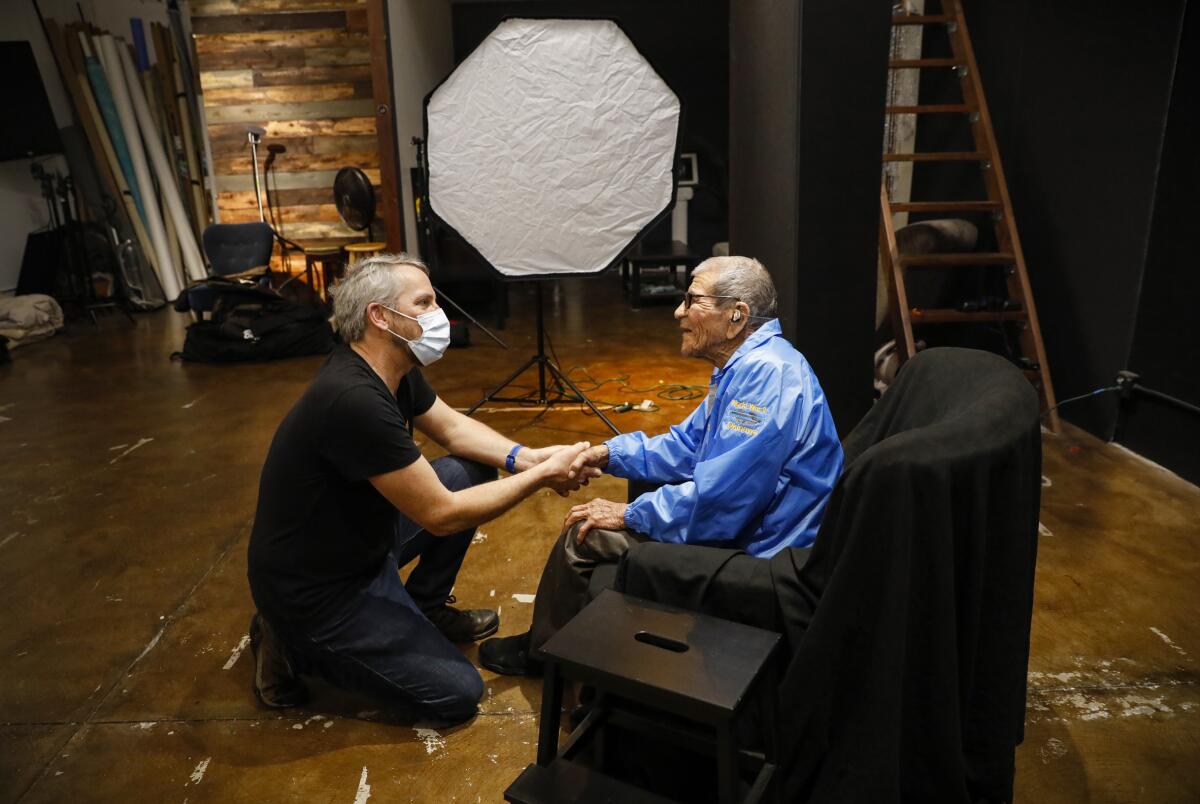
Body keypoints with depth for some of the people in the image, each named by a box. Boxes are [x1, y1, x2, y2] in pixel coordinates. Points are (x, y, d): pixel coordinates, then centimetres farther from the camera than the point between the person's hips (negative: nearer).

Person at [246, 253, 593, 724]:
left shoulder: (394, 369, -4)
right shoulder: (354, 399, -33)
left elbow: (453, 428, 9)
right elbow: (441, 515, -28)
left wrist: (524, 457, -9)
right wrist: (541, 478, -20)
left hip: (361, 541, 9)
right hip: (312, 591, -9)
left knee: (473, 470, 5)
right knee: (457, 693, -7)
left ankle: (424, 609, 16)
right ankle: (298, 647, 4)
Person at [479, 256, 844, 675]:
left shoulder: (767, 374, -26)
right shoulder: (746, 366, 10)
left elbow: (717, 501, -29)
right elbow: (687, 445, 15)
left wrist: (630, 515, -16)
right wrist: (609, 453, 2)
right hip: (740, 526, 10)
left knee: (585, 534, -4)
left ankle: (541, 652, 22)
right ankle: (545, 642, 33)